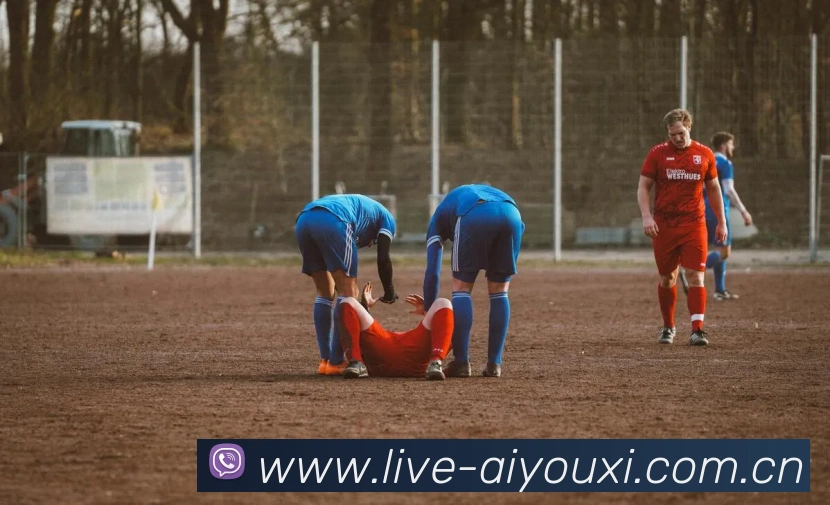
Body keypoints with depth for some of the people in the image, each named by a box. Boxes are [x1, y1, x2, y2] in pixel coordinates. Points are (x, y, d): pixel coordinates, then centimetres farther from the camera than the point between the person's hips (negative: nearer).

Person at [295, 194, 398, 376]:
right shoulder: (386, 218, 28)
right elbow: (383, 259, 12)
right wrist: (389, 293, 26)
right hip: (332, 221, -7)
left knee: (325, 293, 19)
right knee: (348, 292, 2)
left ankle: (325, 360, 15)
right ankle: (335, 362, -3)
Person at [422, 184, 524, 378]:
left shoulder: (439, 217, 35)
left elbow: (432, 273, 26)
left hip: (474, 217, -3)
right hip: (512, 214, 3)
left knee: (461, 288, 11)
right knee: (499, 292, 17)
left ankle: (461, 362, 5)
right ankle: (494, 364, 14)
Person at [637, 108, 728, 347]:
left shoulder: (704, 154, 5)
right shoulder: (657, 154, 1)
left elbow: (713, 188, 15)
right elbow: (643, 187, 3)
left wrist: (721, 222, 14)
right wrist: (646, 217, -11)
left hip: (694, 224, 0)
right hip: (664, 226, 0)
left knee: (696, 276, -11)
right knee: (667, 278, 9)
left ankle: (697, 329, -15)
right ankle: (668, 327, 25)